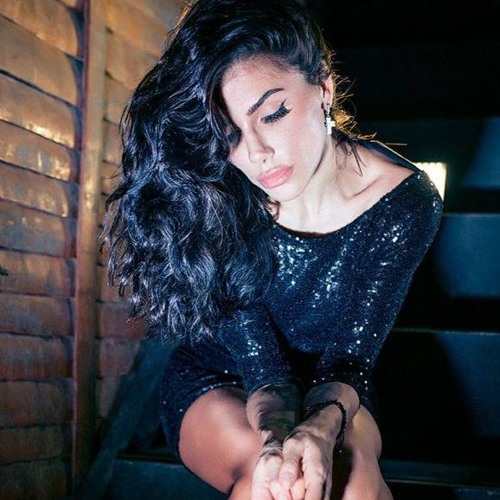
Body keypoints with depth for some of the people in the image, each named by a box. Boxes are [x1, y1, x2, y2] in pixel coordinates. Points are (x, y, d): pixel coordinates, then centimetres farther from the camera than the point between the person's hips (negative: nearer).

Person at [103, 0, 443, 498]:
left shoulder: (405, 204, -20)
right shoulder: (214, 201, -23)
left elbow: (350, 354, -20)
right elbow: (257, 353, -22)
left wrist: (323, 426, -42)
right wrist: (278, 432, -43)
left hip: (330, 391, 1)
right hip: (212, 383, 0)